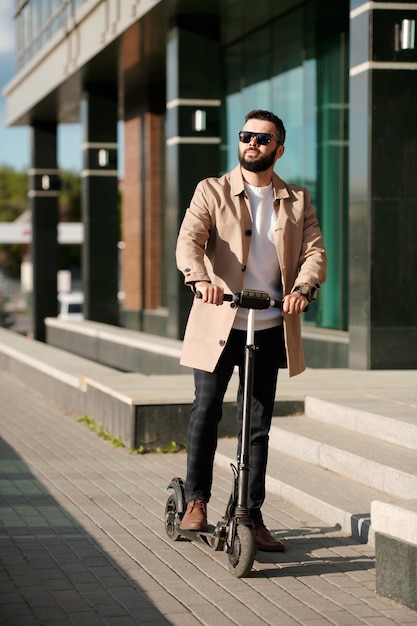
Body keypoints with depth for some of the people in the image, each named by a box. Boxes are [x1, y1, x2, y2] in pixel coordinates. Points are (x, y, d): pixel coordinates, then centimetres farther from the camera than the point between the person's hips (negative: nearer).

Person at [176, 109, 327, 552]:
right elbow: (189, 240, -14)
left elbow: (315, 252, 0)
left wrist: (303, 288, -22)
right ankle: (196, 501, 19)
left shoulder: (298, 201, 10)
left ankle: (251, 516, 15)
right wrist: (200, 279, -35)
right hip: (218, 323, -2)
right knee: (205, 411, 1)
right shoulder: (212, 192, 1)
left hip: (270, 328, 2)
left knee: (257, 425, 7)